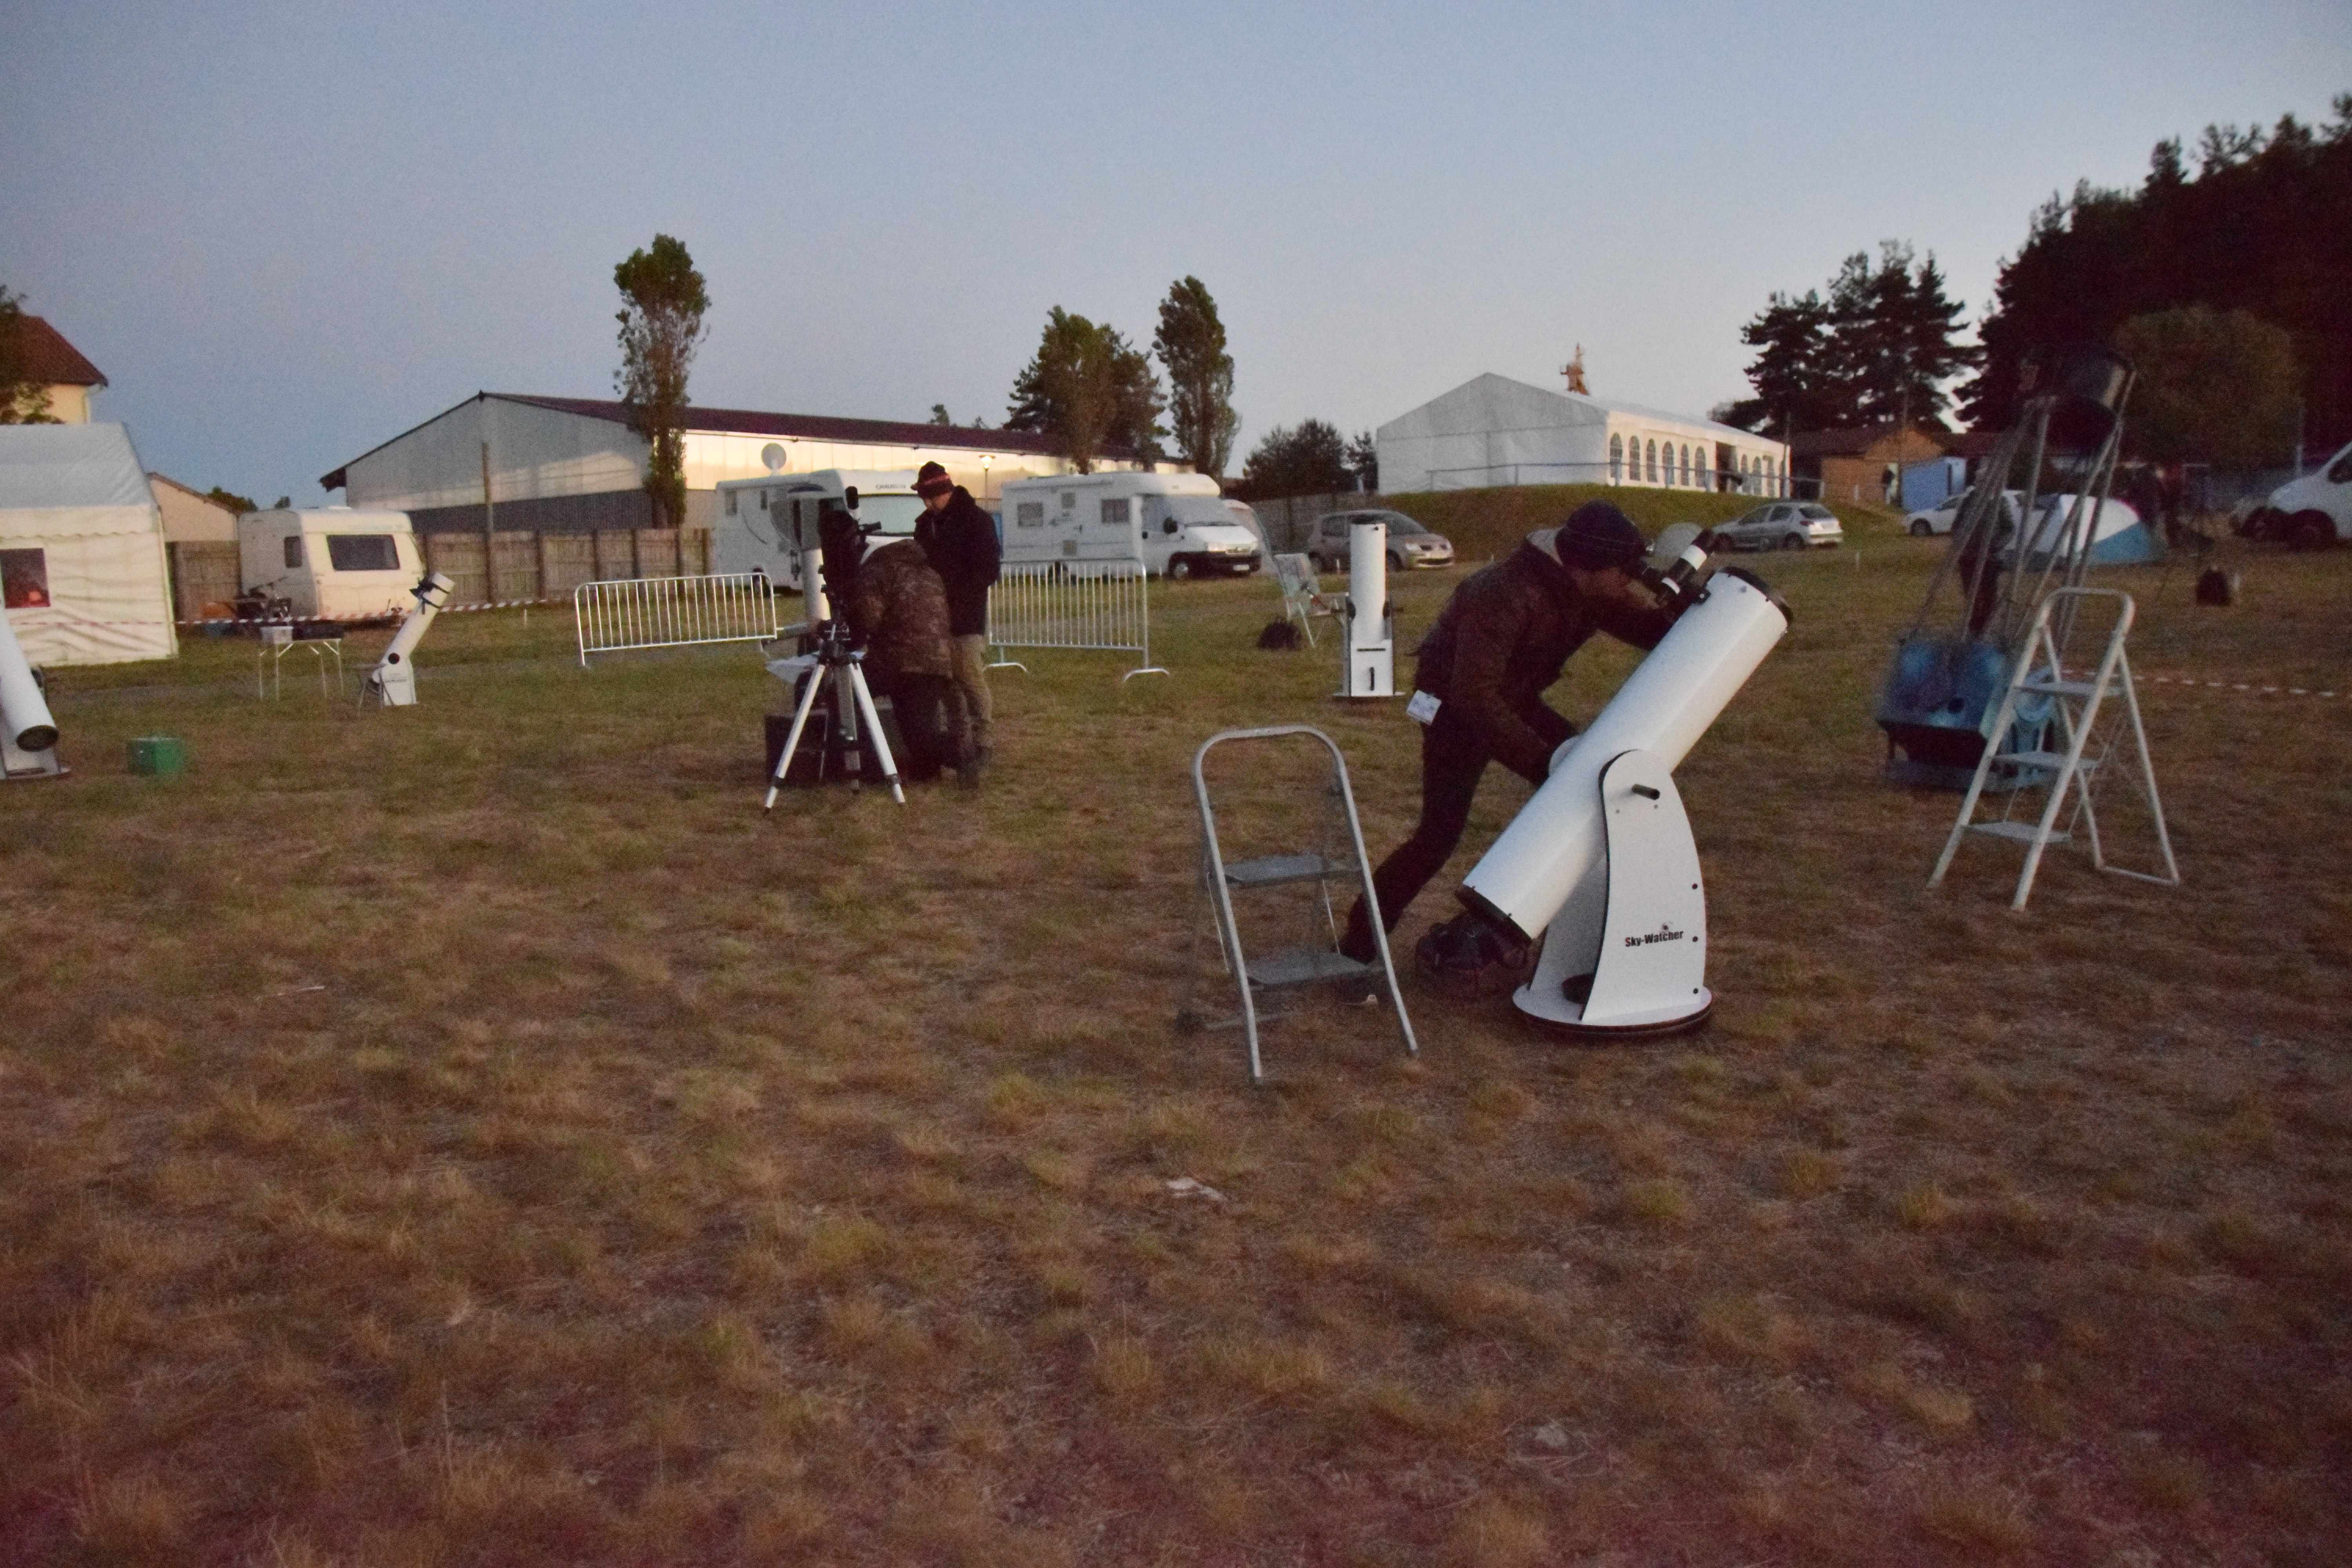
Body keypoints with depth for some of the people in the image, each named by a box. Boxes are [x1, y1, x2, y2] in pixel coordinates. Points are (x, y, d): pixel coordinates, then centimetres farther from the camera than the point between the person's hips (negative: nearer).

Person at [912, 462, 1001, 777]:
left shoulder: (976, 521, -6)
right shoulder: (925, 524, 14)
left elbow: (986, 571, -11)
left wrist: (961, 601, -17)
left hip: (967, 618, -7)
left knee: (971, 677, -12)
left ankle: (984, 742, -8)